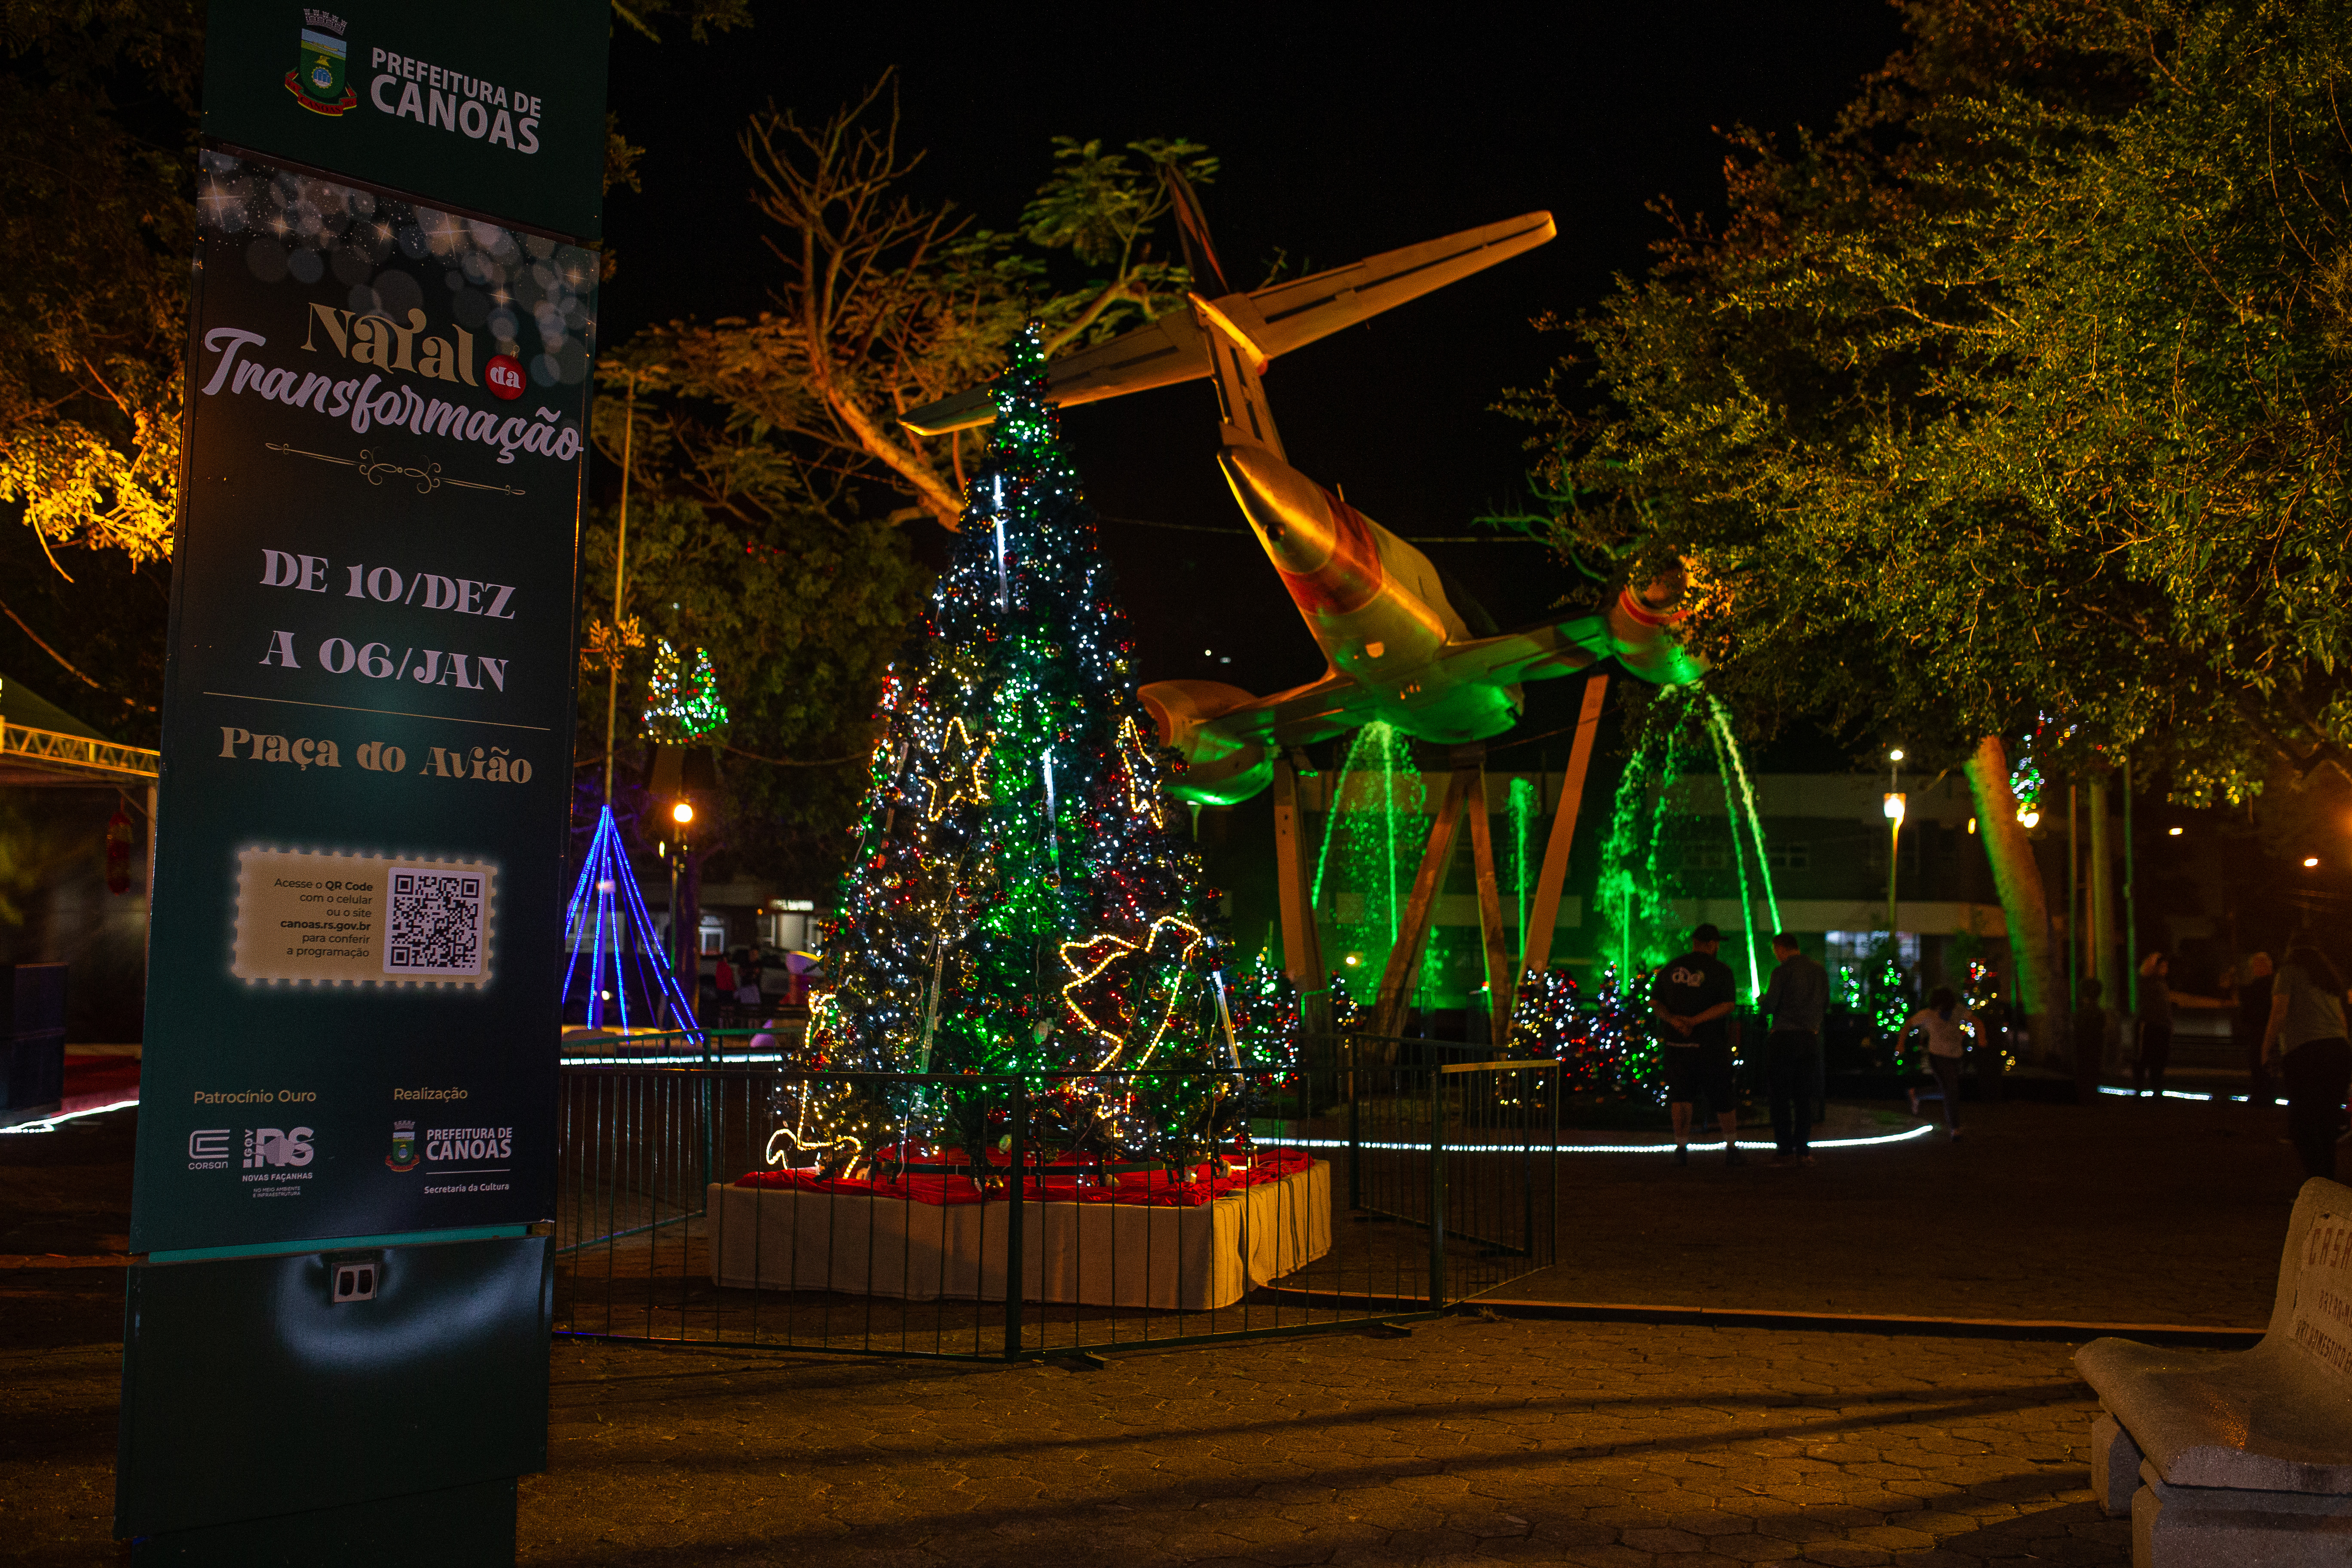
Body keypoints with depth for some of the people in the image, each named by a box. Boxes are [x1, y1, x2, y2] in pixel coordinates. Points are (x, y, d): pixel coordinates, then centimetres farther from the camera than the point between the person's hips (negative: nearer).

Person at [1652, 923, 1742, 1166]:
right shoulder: (1721, 970, -4)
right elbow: (1727, 1006, -15)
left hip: (1676, 1043, 2)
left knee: (1680, 1096, 6)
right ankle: (1731, 1148, 22)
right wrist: (1694, 1021, -17)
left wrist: (1674, 1020, -13)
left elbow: (1654, 1002, 2)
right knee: (1723, 1096, 11)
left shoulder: (1670, 969, 7)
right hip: (1710, 1044, -2)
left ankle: (1682, 1147, -6)